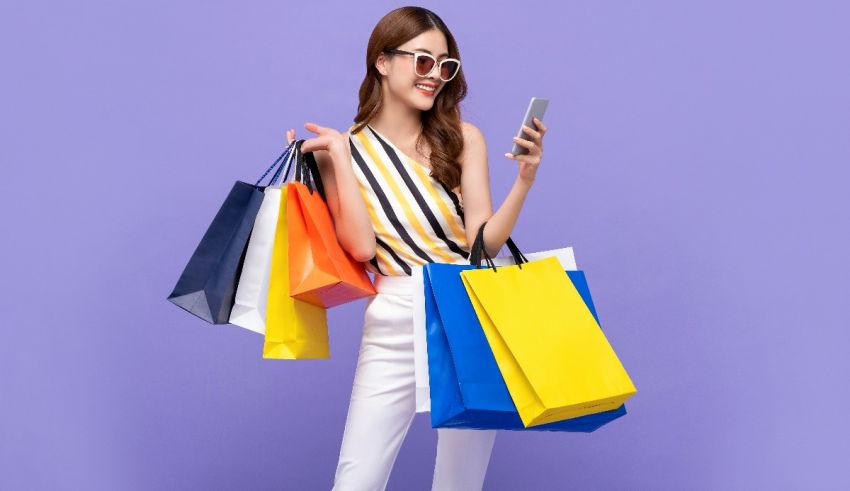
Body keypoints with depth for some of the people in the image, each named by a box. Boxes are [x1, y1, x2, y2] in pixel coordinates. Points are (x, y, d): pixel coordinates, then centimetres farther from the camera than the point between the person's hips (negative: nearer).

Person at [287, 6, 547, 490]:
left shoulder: (463, 138, 2)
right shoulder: (344, 149, 0)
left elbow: (484, 242, -3)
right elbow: (361, 247, -10)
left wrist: (524, 179, -17)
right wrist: (338, 158, -12)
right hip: (395, 328, -1)